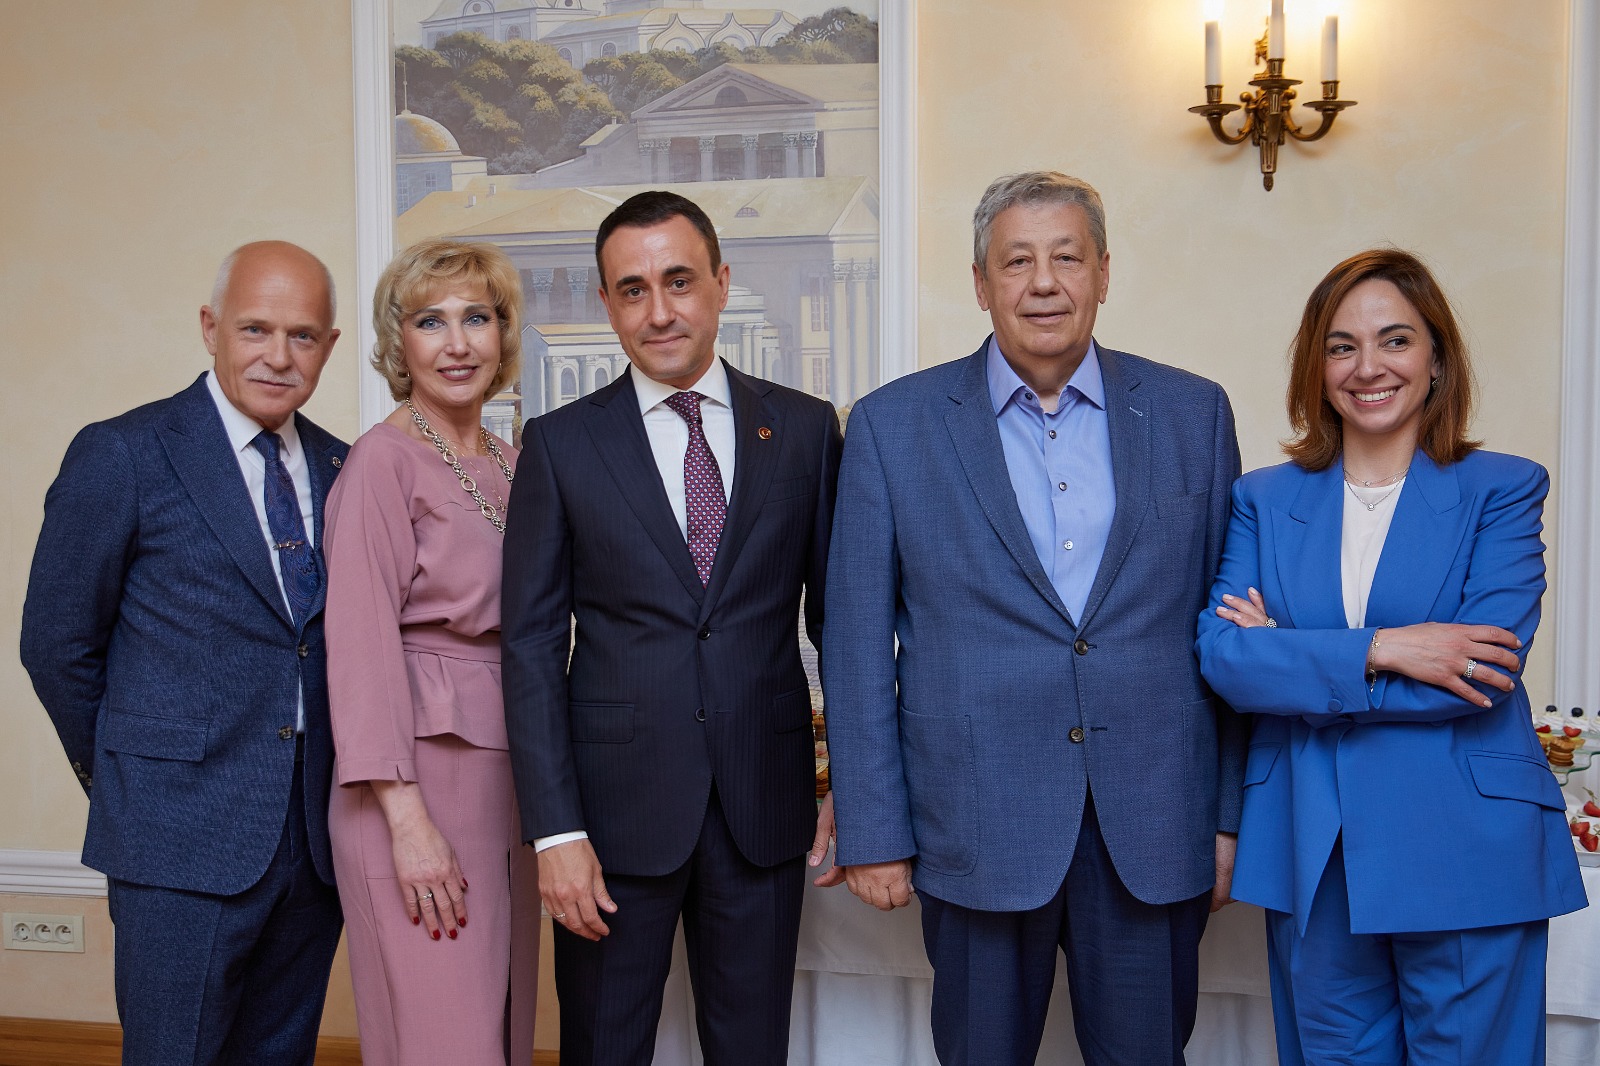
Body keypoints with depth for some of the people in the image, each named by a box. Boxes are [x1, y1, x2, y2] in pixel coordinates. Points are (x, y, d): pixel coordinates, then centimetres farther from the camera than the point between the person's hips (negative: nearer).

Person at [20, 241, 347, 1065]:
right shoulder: (122, 455, -6)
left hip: (316, 837, 5)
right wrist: (125, 778, 5)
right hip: (185, 844, -4)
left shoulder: (340, 468, 7)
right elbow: (57, 643, -2)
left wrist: (331, 786, 6)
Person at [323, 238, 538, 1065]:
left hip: (510, 774, 7)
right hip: (419, 775, -7)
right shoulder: (385, 460, -9)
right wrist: (406, 817, -18)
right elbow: (362, 645, -14)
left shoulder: (512, 464, 12)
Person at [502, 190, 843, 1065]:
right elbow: (531, 642, -2)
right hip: (617, 802, -1)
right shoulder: (561, 444, 0)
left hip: (766, 801, 1)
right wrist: (555, 830, -8)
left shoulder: (805, 428, 3)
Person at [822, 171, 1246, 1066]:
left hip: (1154, 830, 2)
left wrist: (1230, 817, 5)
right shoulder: (894, 425, -1)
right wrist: (873, 833, -2)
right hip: (978, 826, -1)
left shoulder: (1194, 414, 4)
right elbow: (856, 646, 0)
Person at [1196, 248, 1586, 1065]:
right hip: (1310, 852, 2)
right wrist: (1379, 651, -19)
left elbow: (1488, 670, -14)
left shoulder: (1501, 490, -1)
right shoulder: (1264, 500, 5)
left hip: (1466, 851, -2)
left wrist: (1293, 663, -11)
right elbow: (1220, 654, -8)